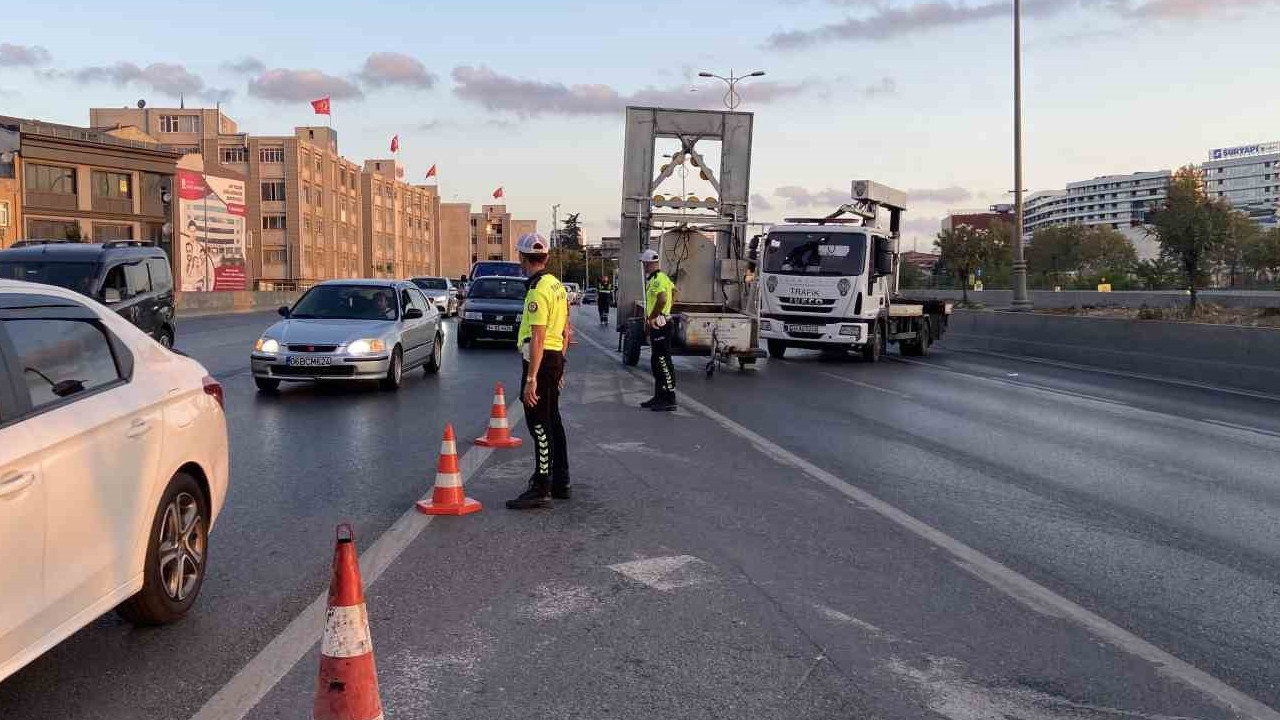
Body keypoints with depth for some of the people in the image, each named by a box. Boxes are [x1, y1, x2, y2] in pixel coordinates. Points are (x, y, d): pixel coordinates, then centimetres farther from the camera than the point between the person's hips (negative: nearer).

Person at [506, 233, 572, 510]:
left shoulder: (538, 290, -17)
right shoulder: (557, 285, 12)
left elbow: (537, 338, -23)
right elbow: (566, 331, 18)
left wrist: (531, 379, -24)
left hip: (541, 360, -10)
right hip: (556, 358, 10)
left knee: (540, 426, -7)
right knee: (553, 422, 17)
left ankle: (541, 490, -5)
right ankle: (560, 482, 26)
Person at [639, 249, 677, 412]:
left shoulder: (659, 279, -18)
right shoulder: (655, 279, 16)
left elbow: (662, 299, -34)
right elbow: (674, 291, 30)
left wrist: (652, 317, -23)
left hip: (659, 324, -11)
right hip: (657, 324, 11)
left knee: (663, 361, -9)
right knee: (656, 362, 16)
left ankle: (670, 400, -7)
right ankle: (659, 396, 24)